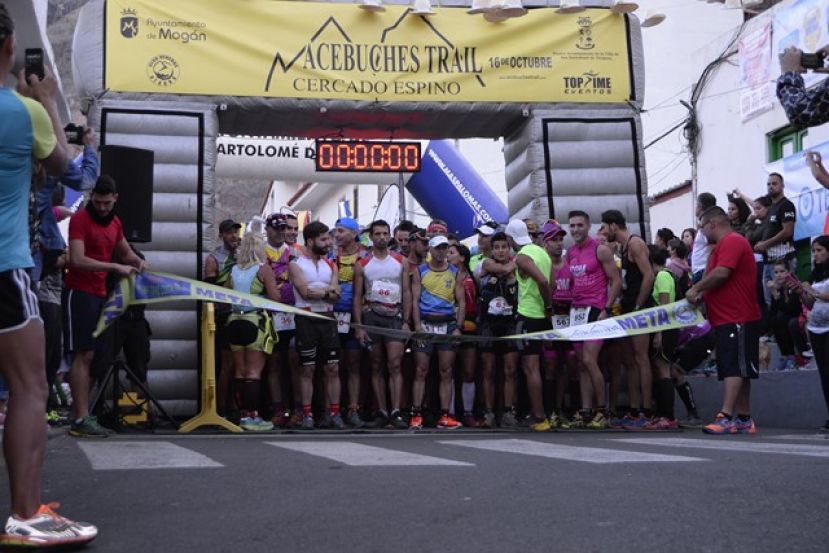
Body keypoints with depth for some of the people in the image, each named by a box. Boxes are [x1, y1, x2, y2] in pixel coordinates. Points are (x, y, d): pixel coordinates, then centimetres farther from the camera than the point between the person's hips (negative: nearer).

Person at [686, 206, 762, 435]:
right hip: (729, 320, 10)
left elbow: (721, 273, -24)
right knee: (737, 370, 10)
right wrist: (701, 295, 8)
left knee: (734, 369, -13)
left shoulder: (732, 241, -11)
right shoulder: (724, 245, 22)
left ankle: (726, 418, -18)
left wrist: (696, 288, -12)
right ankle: (744, 420, 13)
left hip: (737, 320, -10)